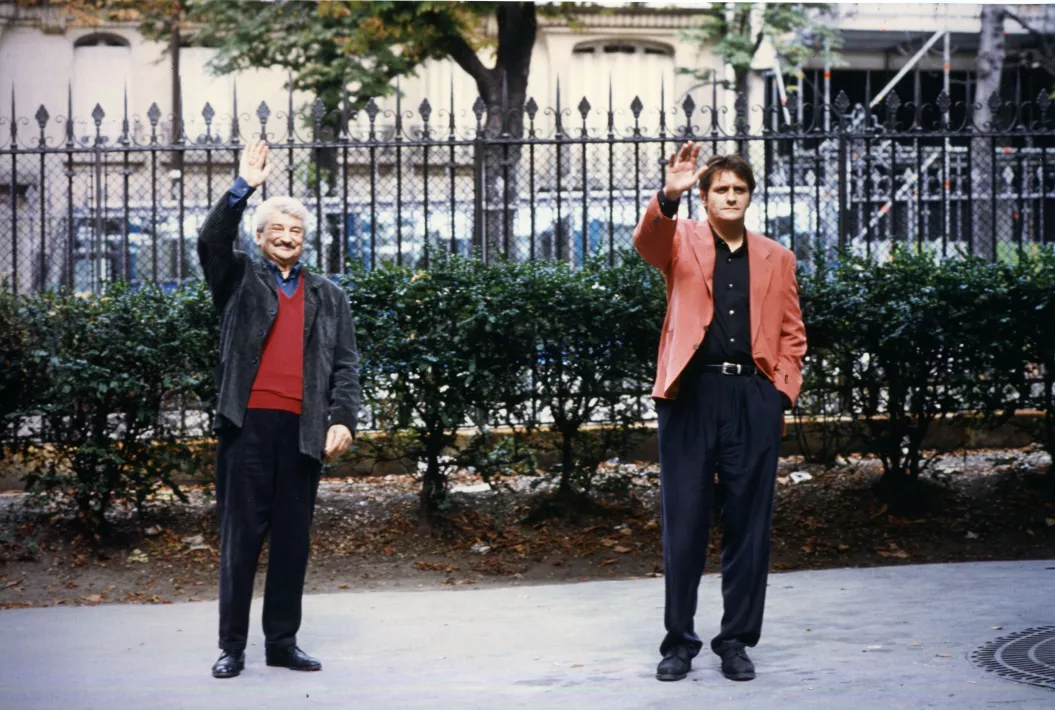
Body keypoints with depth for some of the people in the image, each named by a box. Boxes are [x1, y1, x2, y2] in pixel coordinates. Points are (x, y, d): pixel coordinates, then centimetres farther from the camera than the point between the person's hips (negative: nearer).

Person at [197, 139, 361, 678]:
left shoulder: (328, 297, 17)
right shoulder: (240, 280, 12)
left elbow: (345, 365, 10)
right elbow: (211, 242, -8)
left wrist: (343, 419, -3)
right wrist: (242, 189, -17)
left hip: (303, 430, 2)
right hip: (248, 423, -2)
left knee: (293, 538, 6)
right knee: (240, 535, -1)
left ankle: (283, 643, 14)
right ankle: (232, 647, 4)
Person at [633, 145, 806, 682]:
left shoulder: (776, 259, 16)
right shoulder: (682, 242, 9)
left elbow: (792, 333, 15)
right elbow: (647, 240, -15)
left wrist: (783, 389, 0)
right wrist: (669, 196, -34)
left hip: (754, 398, 2)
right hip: (691, 395, -2)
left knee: (748, 524, 4)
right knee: (683, 522, 1)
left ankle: (737, 640, 14)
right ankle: (679, 640, 10)